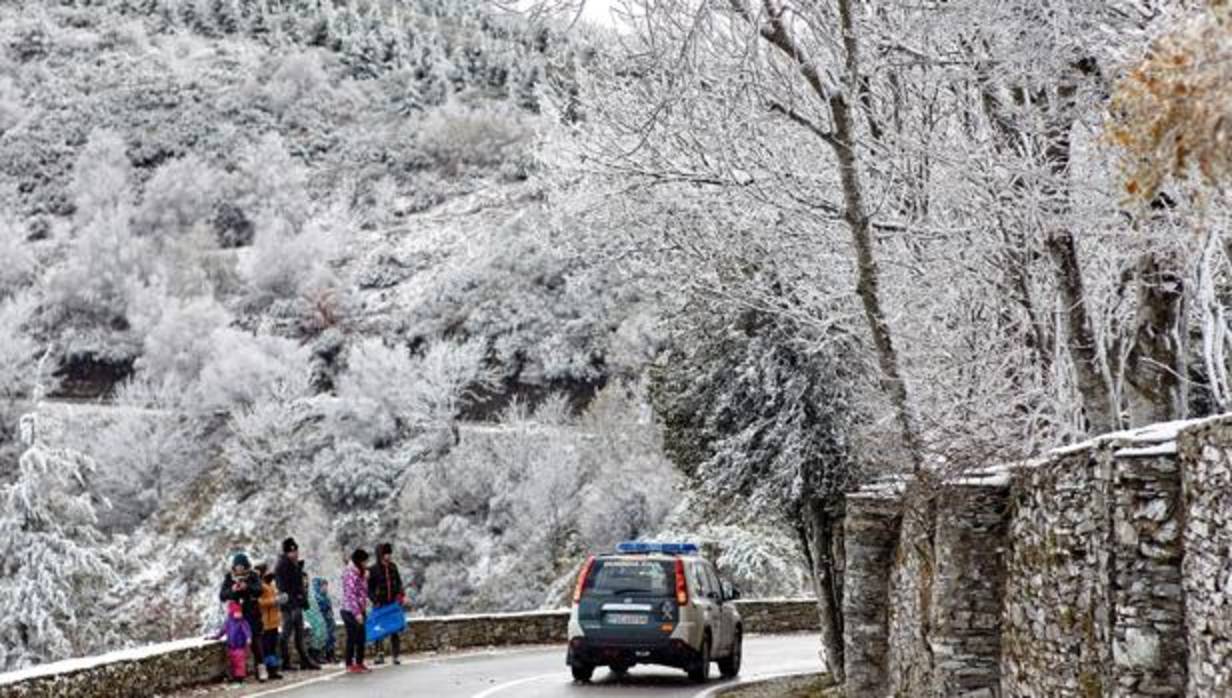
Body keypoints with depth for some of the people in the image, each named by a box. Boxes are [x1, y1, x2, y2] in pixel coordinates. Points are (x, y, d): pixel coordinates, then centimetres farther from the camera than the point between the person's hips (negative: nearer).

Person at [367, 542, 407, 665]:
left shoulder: (393, 567, 4)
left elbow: (399, 582, 13)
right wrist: (375, 602, -15)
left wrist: (402, 595, -2)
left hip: (393, 604, 3)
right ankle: (380, 655, 10)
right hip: (380, 605, -3)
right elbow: (369, 589, -4)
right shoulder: (373, 570, -7)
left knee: (395, 630, 2)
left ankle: (395, 656, 7)